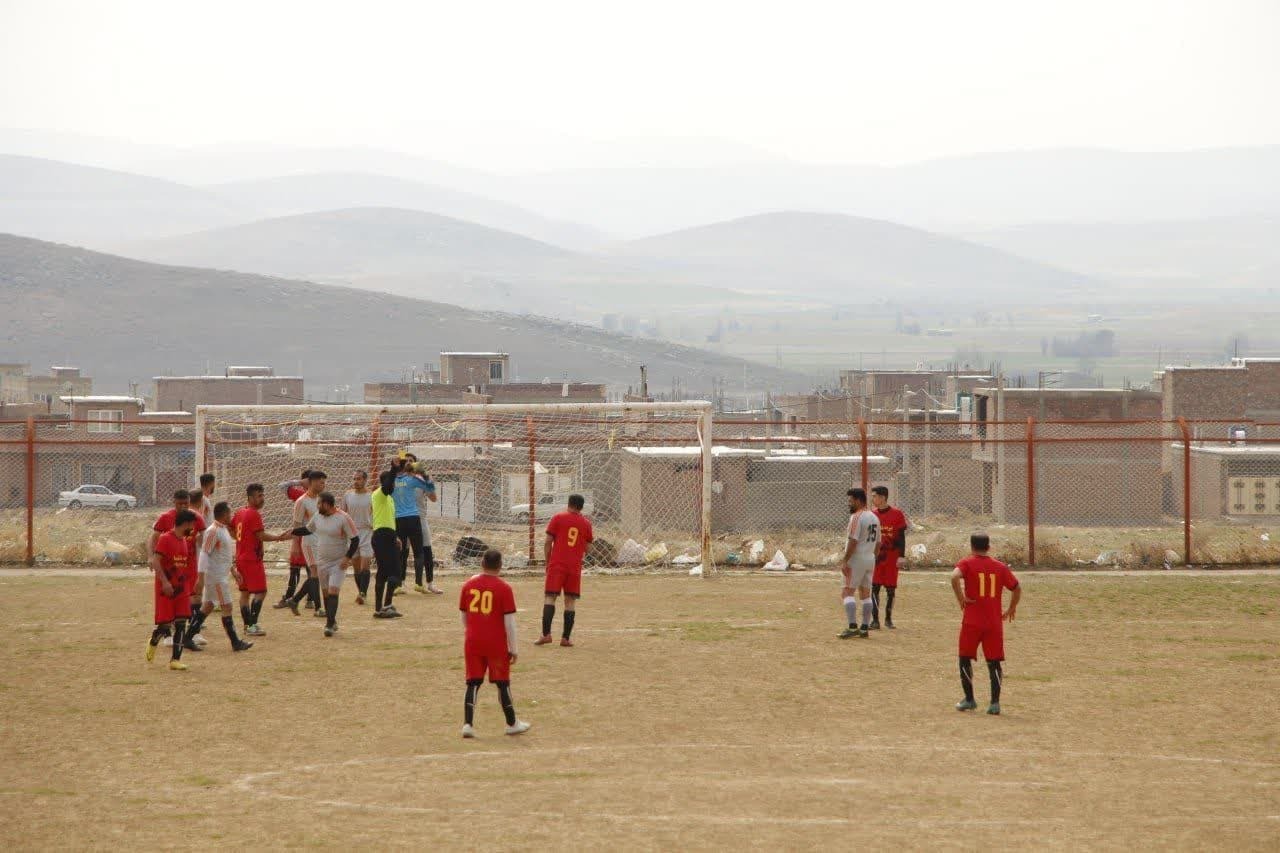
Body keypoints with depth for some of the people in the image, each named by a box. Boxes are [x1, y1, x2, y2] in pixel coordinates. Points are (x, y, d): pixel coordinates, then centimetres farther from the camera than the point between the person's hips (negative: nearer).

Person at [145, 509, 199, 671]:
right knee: (165, 624, -4)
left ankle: (176, 659, -1)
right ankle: (153, 642, 27)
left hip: (181, 589, 7)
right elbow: (155, 561, -18)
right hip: (166, 589, -7)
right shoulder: (165, 539, -12)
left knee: (181, 623, -2)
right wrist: (165, 581, -25)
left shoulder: (185, 541, 12)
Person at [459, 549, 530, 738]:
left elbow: (464, 616, 12)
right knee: (502, 683, 9)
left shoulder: (469, 586, 3)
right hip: (497, 643, -3)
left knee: (473, 683, 6)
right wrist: (513, 648, -3)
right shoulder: (504, 588, -9)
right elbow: (509, 621, -10)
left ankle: (467, 724, -3)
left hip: (472, 643, 3)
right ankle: (512, 724, 21)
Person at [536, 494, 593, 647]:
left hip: (556, 565, -2)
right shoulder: (586, 523, 8)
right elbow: (587, 548, 11)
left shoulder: (558, 518, 1)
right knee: (571, 601, 5)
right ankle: (566, 637, 2)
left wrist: (548, 562, 8)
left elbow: (547, 543, -1)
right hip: (575, 566, 2)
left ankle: (546, 633, -18)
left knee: (550, 598, -4)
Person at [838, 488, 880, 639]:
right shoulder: (874, 518, 13)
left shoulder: (856, 517, -14)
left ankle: (853, 627, -18)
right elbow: (878, 543, 17)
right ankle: (865, 628, 11)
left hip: (856, 559, -8)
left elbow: (853, 541, -21)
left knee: (847, 592, -7)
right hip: (870, 559, 9)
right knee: (865, 594, 11)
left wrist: (845, 561, -19)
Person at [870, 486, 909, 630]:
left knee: (891, 589, 5)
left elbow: (901, 536, -4)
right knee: (874, 588, -4)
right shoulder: (872, 514, 5)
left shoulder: (897, 514, -5)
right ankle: (875, 620, -1)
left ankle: (888, 618, 17)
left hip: (891, 557, -2)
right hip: (875, 557, 2)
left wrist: (901, 556, -9)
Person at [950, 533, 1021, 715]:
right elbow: (1017, 589, 13)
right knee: (994, 662, 6)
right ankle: (995, 702, 0)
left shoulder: (967, 563, -2)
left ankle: (969, 699, 14)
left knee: (965, 659, 13)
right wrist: (1011, 609, 27)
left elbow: (955, 577, -24)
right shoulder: (1000, 567, 8)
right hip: (995, 622, 2)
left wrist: (960, 598, -12)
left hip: (972, 621, -2)